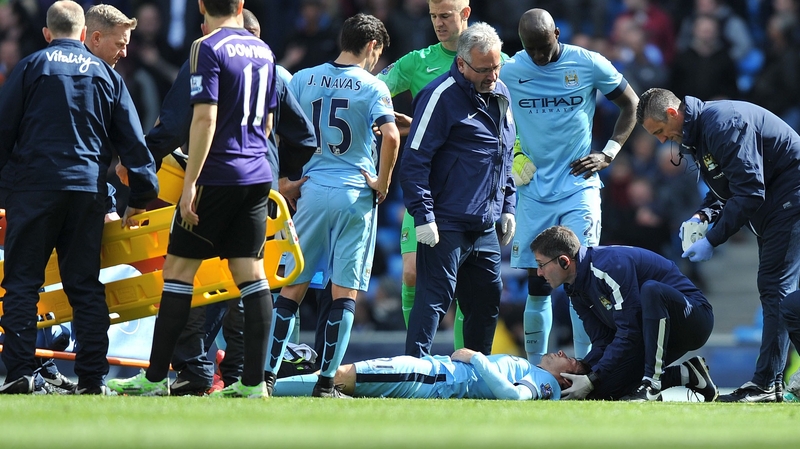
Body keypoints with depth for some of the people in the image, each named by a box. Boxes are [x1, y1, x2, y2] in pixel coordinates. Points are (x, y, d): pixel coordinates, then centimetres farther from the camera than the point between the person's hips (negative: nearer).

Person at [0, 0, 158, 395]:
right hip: (87, 189, 3)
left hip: (33, 186, -3)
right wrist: (142, 196, 17)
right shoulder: (106, 75, 13)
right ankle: (92, 379, 2)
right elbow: (132, 142, 13)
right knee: (85, 286, 7)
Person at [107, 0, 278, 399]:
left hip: (218, 176, -7)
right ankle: (254, 381, 1)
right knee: (250, 274, 5)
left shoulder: (208, 49, -10)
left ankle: (156, 378, 1)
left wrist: (190, 183, -16)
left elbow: (206, 118, -17)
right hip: (257, 176, 7)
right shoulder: (263, 51, 12)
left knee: (178, 267, 0)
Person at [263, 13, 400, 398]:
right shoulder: (371, 87, -4)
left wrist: (283, 181, 11)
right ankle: (326, 383, -2)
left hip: (311, 191, 3)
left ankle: (267, 373, 5)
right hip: (355, 194, -3)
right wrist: (382, 182, -5)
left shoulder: (303, 80, 7)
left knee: (293, 286, 9)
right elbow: (391, 135, -19)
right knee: (345, 291, 2)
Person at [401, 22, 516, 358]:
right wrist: (423, 215, -19)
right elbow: (415, 159, -15)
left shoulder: (500, 94, 13)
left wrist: (507, 205, 20)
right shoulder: (442, 96, -12)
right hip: (447, 226, -8)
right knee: (434, 298, -10)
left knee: (488, 300, 13)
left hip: (485, 227, 8)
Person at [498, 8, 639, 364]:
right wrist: (510, 151, 1)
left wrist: (608, 154, 0)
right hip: (534, 190, 2)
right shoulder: (509, 72, 0)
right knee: (537, 286, 3)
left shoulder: (590, 65, -4)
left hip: (579, 186, -2)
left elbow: (630, 106, 9)